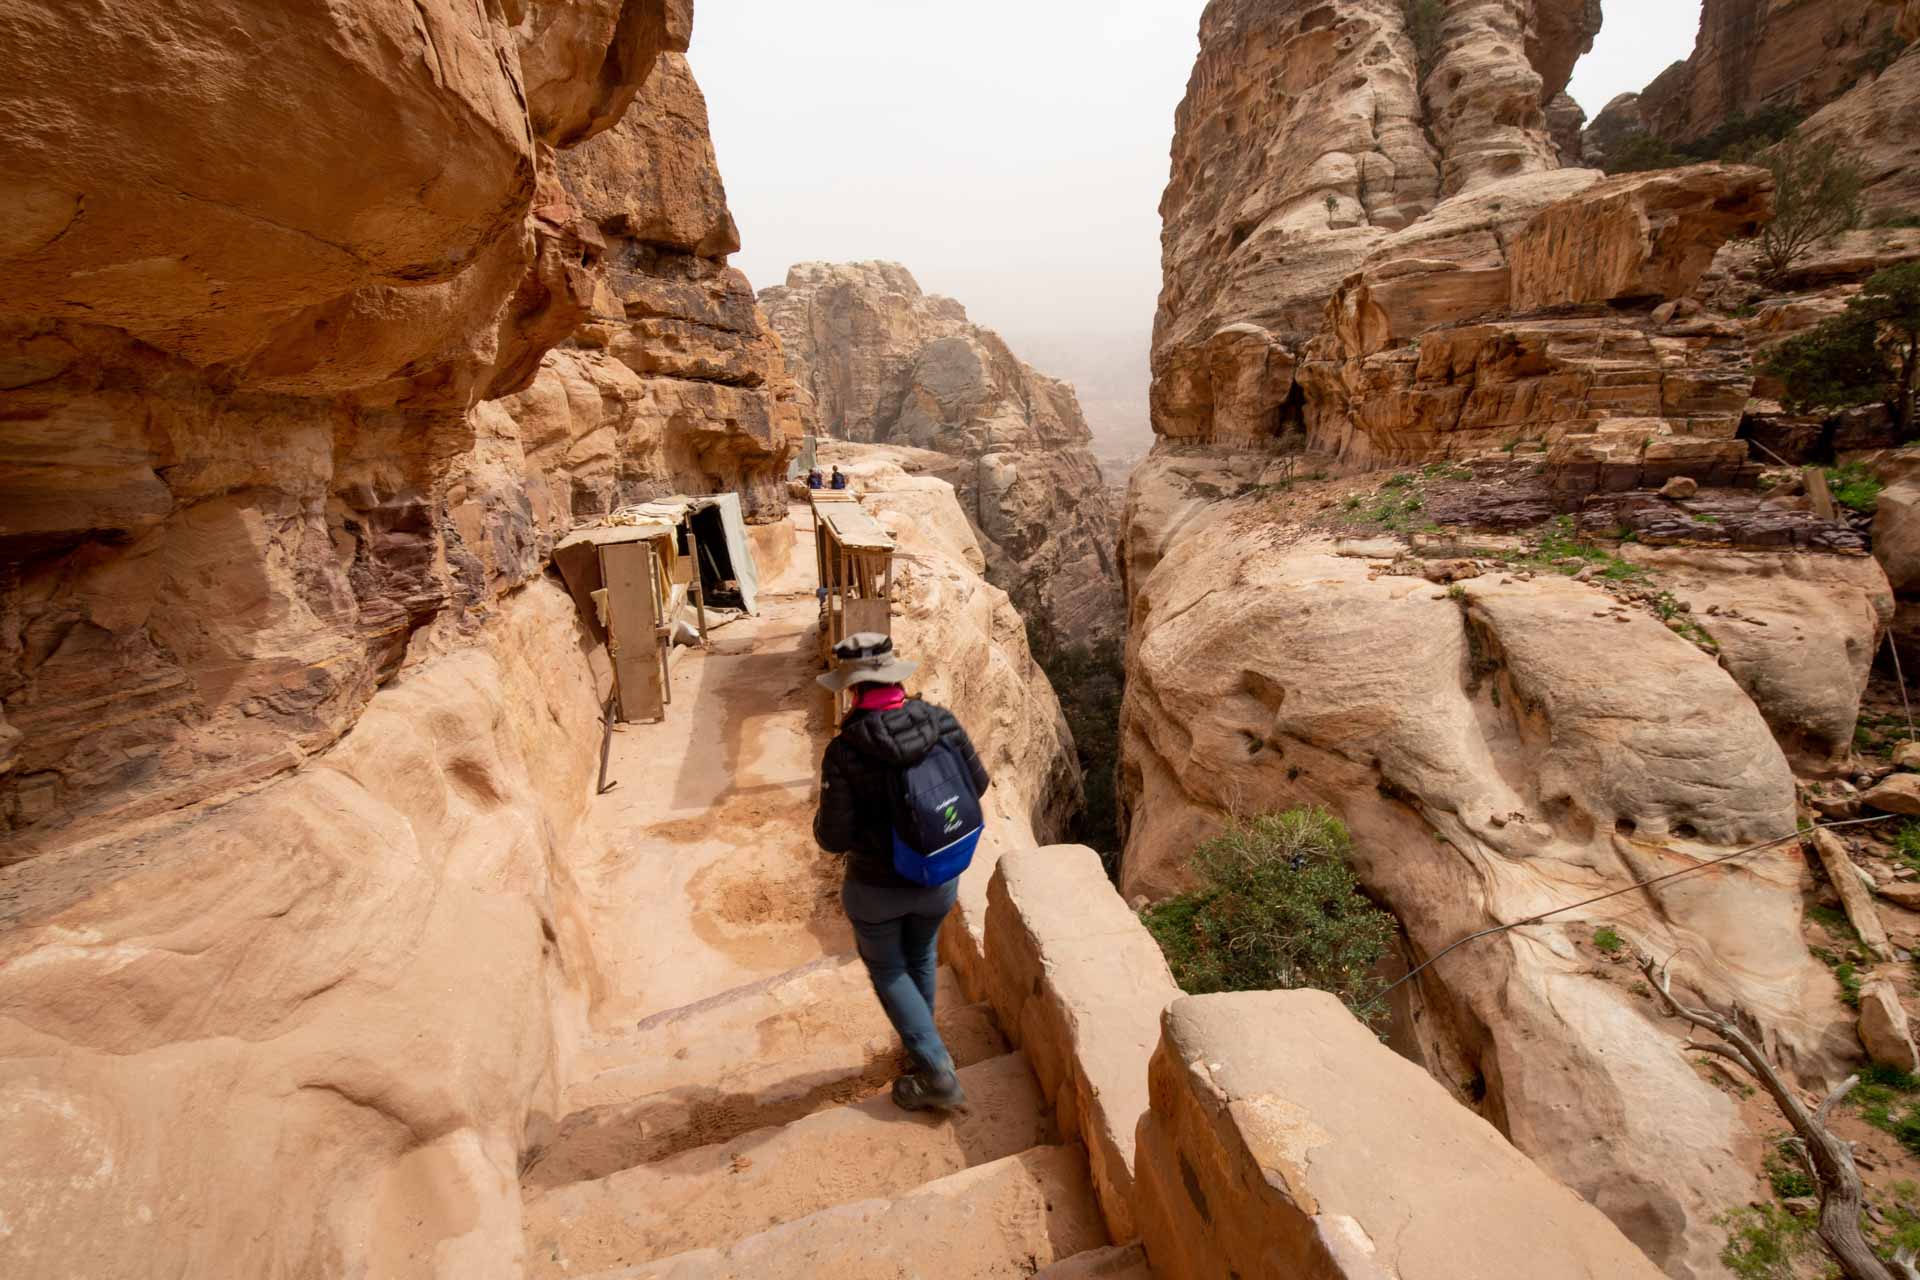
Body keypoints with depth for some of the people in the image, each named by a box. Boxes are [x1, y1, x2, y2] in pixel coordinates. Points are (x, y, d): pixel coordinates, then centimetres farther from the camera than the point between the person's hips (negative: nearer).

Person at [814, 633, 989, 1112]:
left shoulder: (845, 751, -26)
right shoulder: (943, 722, -16)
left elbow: (834, 838, -20)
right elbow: (977, 785, -1)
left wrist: (824, 817, 2)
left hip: (877, 887, -4)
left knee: (887, 970, 23)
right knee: (921, 958, 30)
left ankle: (937, 1075, 22)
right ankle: (920, 1045, 51)